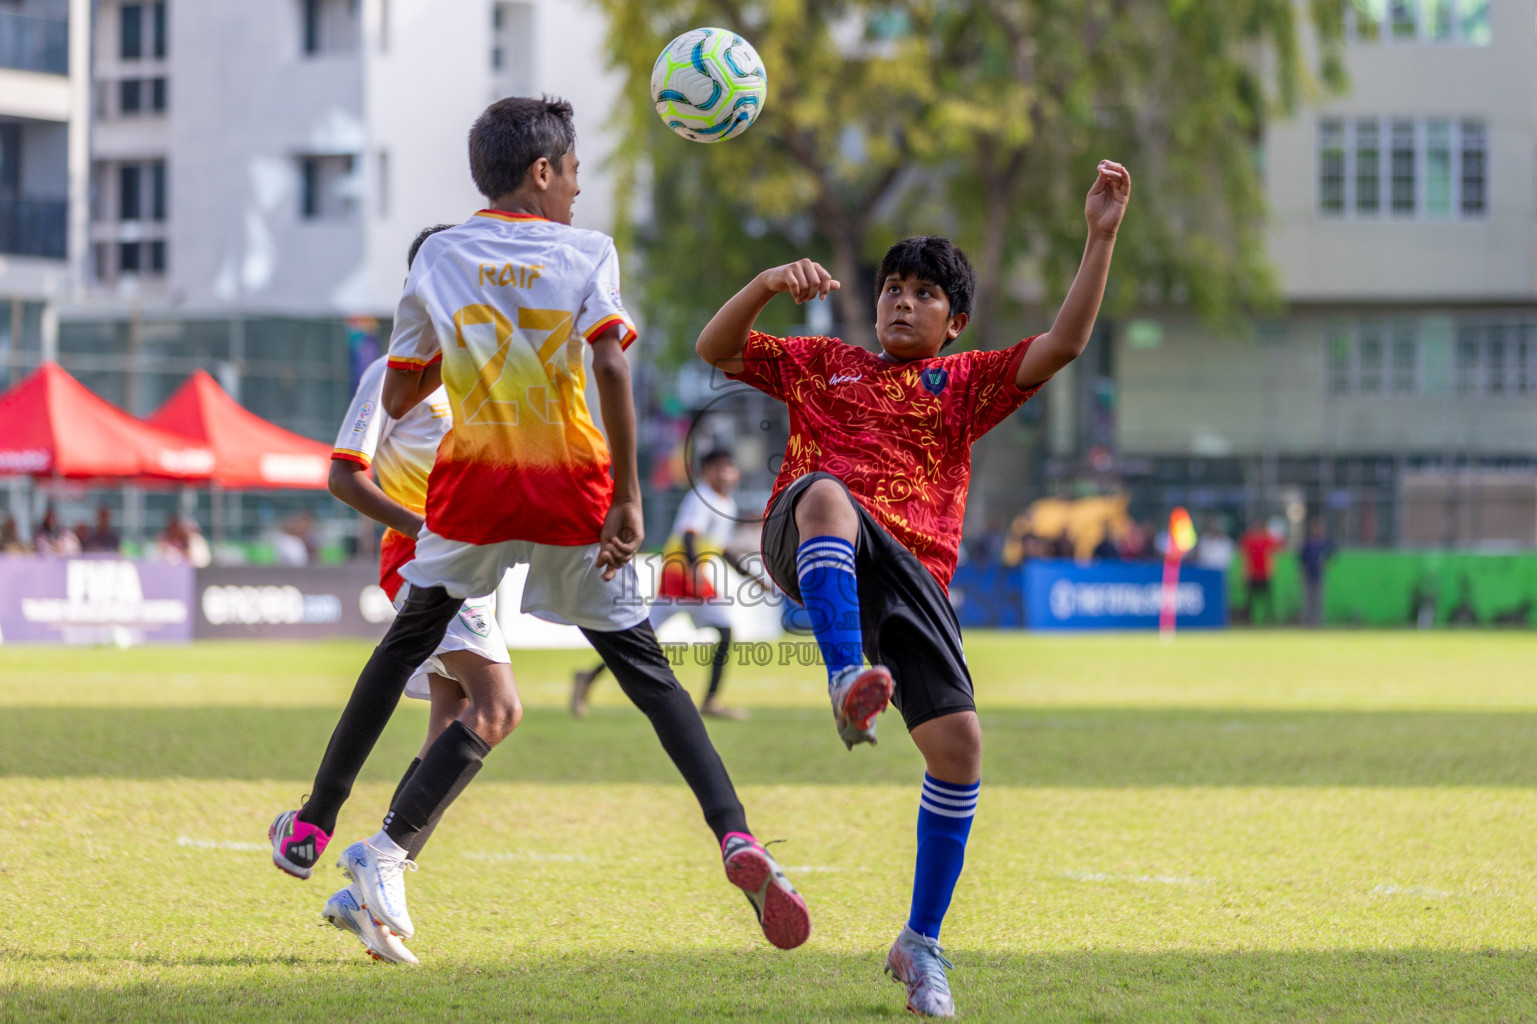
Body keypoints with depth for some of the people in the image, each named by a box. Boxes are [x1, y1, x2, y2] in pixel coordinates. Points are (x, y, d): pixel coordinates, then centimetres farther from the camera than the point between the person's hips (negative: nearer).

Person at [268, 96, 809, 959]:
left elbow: (397, 397, 11)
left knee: (403, 651, 22)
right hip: (573, 498, -2)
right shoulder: (585, 252, -1)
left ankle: (312, 828, 25)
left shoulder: (438, 257, 7)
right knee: (649, 676, 4)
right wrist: (627, 497, -14)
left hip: (472, 491, 2)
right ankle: (736, 839, -14)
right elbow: (612, 368, -16)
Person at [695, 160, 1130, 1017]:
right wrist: (768, 285, 1)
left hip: (910, 568, 2)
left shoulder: (966, 384, 25)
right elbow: (716, 349, 19)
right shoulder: (821, 363, 26)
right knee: (826, 491, -40)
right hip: (809, 551, -1)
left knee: (959, 743, -12)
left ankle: (921, 946, 4)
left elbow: (1063, 345, 13)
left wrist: (1102, 239, 4)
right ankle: (848, 679, -57)